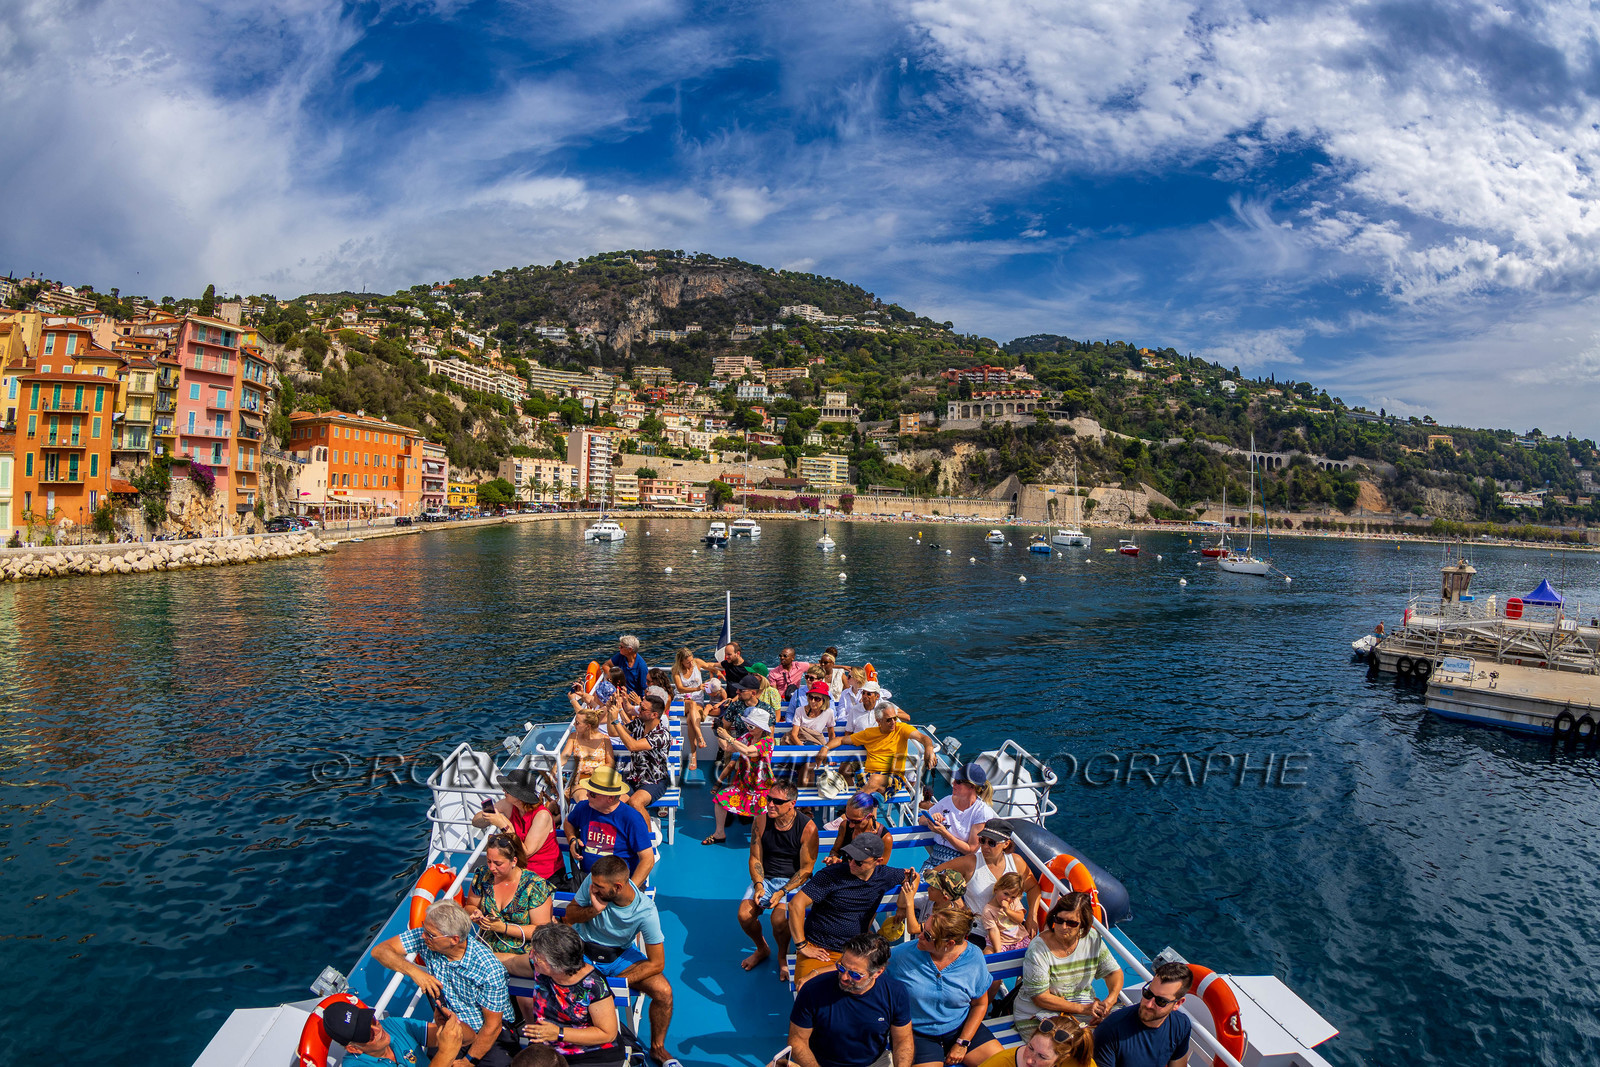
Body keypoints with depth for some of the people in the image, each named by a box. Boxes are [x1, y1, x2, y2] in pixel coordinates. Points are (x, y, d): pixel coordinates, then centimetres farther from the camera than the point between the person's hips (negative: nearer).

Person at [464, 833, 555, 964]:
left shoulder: (535, 885, -10)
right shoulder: (483, 875, 3)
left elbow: (542, 931, -10)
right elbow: (470, 906, 19)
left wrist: (503, 928, -17)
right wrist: (476, 914, -6)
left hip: (521, 954, -4)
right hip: (486, 947, 5)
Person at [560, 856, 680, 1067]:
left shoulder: (646, 911, -27)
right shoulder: (594, 881, -22)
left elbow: (656, 963, -19)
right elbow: (569, 916, -6)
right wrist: (593, 910, -28)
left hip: (620, 955, -1)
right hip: (583, 950, 1)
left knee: (663, 992, -20)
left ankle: (657, 1048, 9)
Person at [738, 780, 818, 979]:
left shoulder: (807, 827, -15)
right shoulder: (761, 821, -5)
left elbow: (806, 868, -11)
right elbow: (755, 858, 2)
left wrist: (782, 892, -21)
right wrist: (758, 885, -15)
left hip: (794, 881, -4)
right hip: (765, 878, 4)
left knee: (779, 919, -28)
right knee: (744, 915, -19)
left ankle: (783, 956, 7)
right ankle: (762, 949, 16)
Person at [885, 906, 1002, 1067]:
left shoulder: (974, 958, -10)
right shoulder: (902, 954, -15)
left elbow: (980, 1004, 2)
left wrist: (963, 1043, -4)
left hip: (961, 1028, 3)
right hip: (918, 1034, -2)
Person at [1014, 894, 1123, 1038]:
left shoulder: (1093, 938, -4)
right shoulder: (1038, 949, -19)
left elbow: (1114, 972, 7)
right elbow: (1040, 997, -17)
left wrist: (1111, 999, -15)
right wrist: (1083, 1009, -21)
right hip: (1039, 1012, -5)